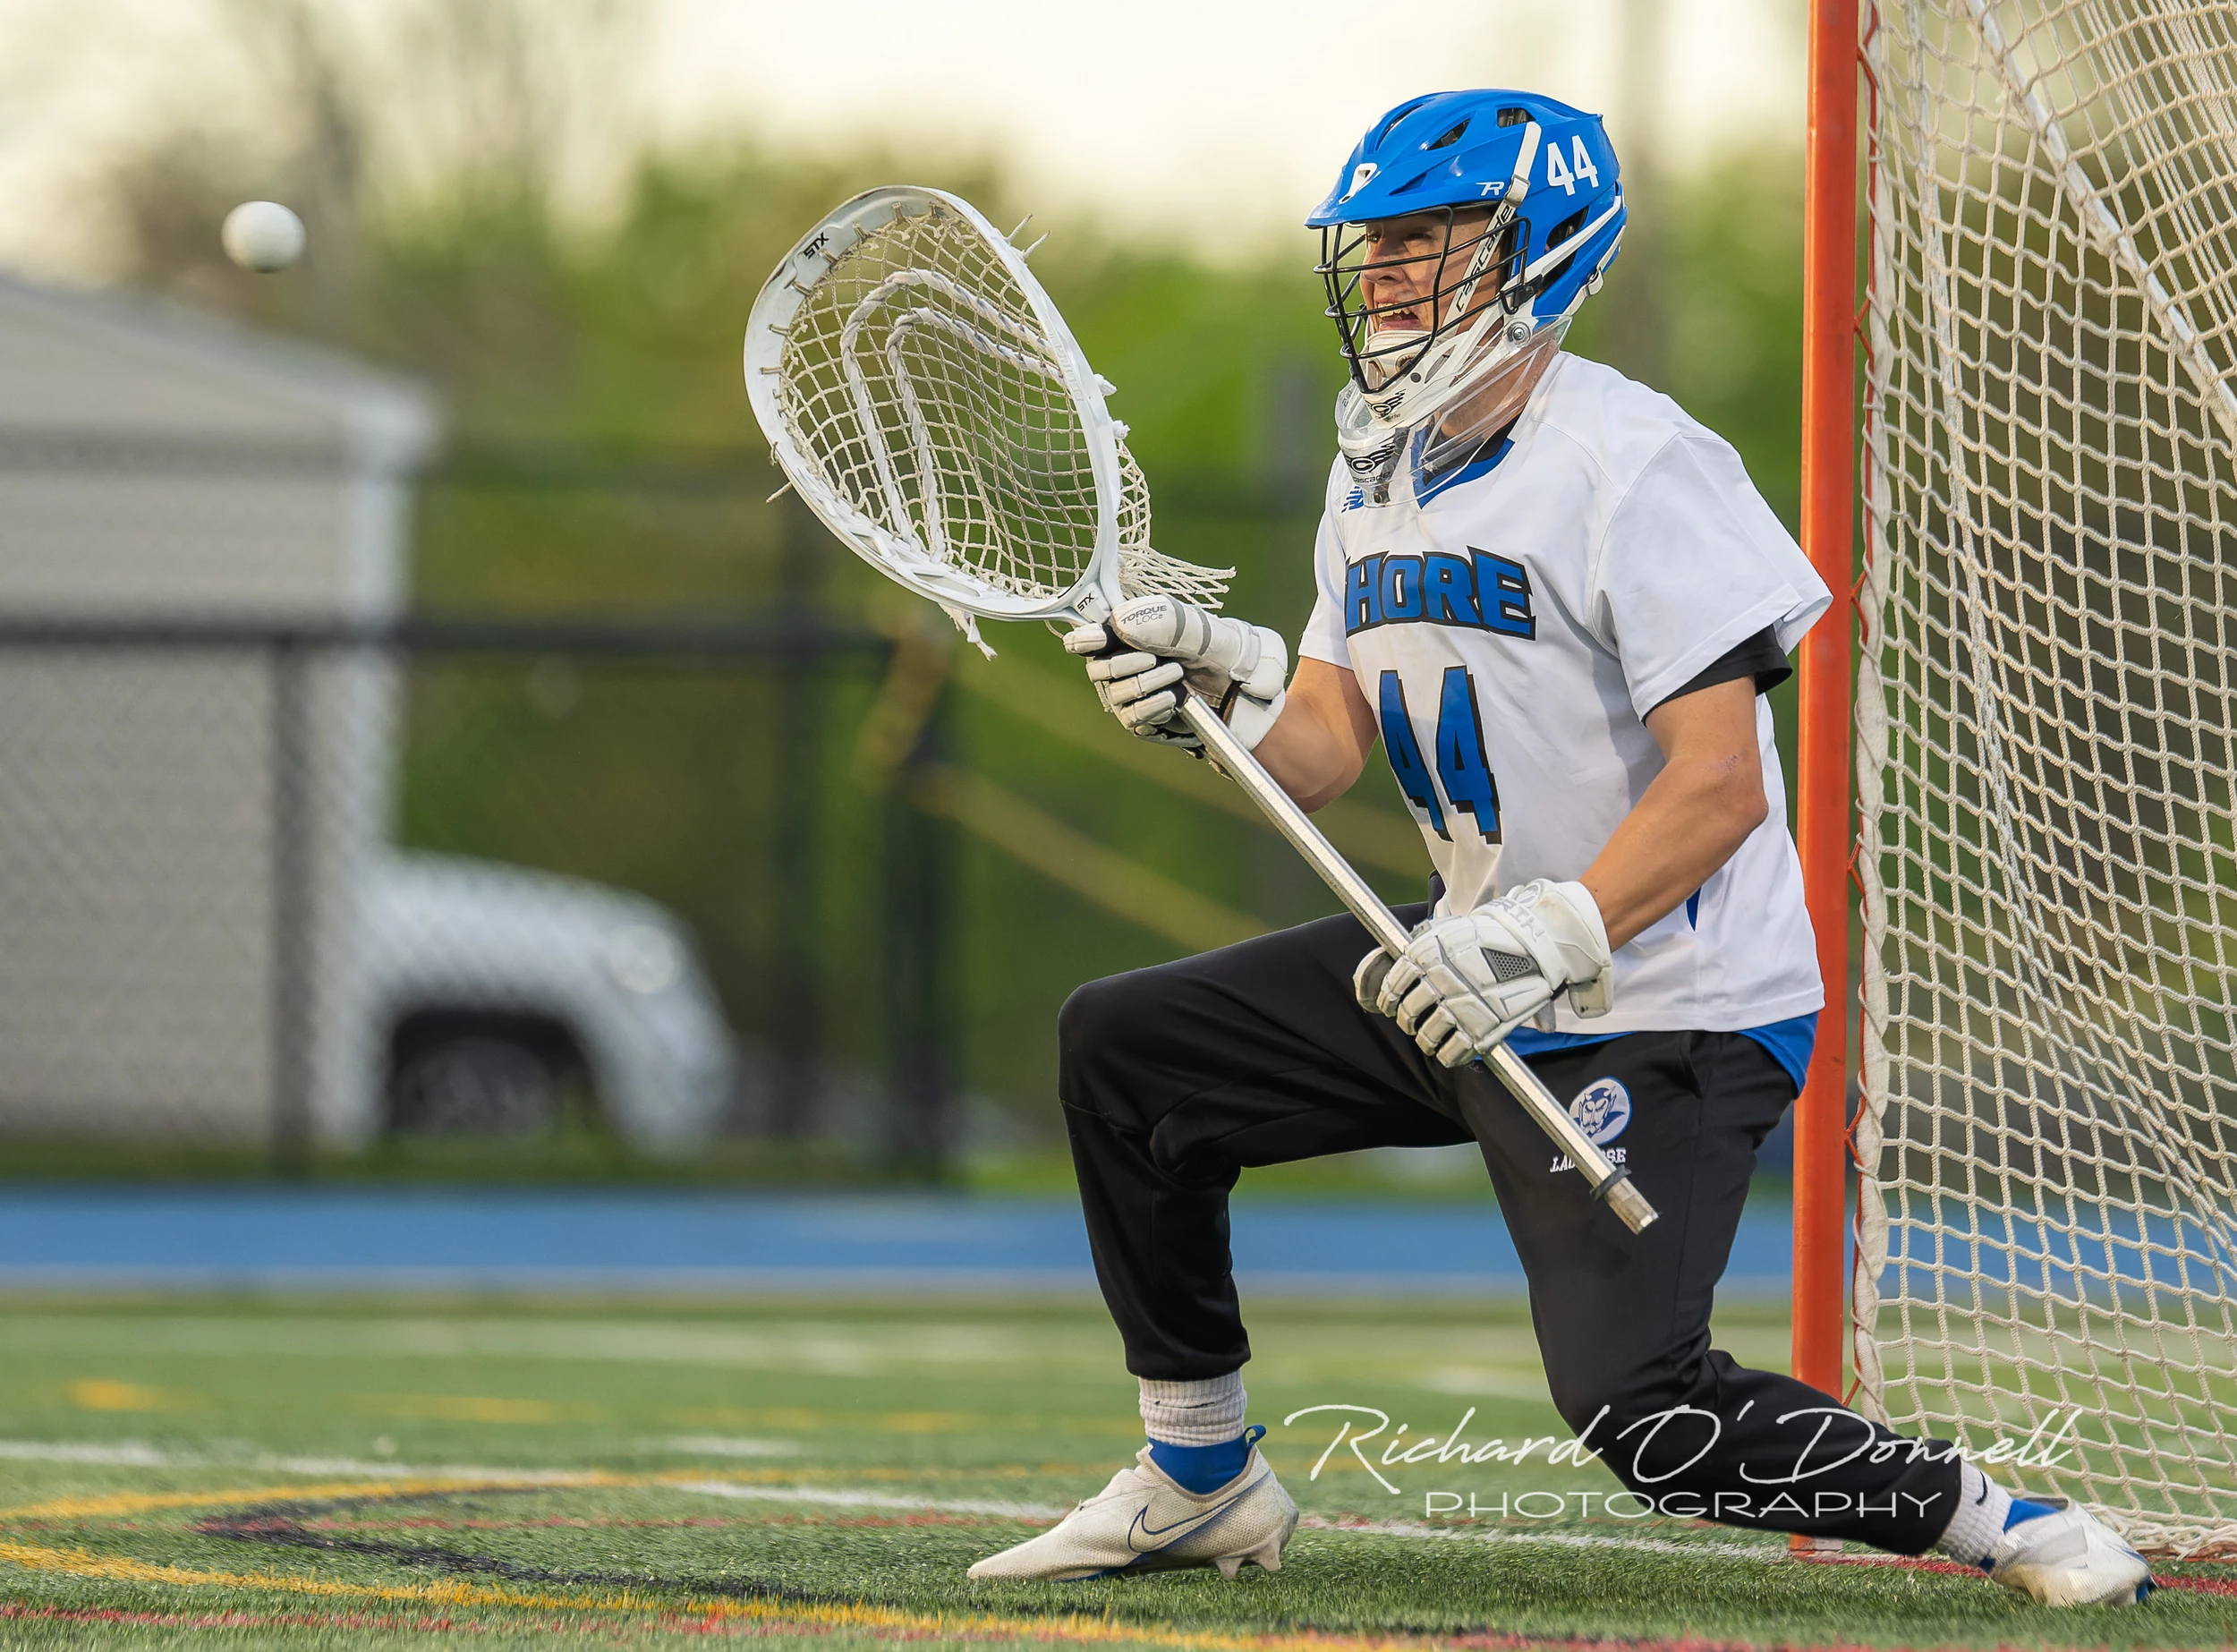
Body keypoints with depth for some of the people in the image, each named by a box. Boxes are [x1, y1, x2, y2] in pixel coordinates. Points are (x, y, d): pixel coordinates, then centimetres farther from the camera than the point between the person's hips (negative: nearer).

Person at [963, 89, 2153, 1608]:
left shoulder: (1633, 462, -18)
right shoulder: (1380, 467, 10)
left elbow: (1721, 787, -23)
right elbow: (1328, 741, 8)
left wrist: (1546, 944, -33)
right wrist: (1223, 691, -13)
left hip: (1666, 1017, -9)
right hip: (1482, 980, 9)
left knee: (1641, 1410, -21)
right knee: (1123, 1045, 7)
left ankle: (2007, 1524, -4)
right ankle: (1200, 1485, 18)